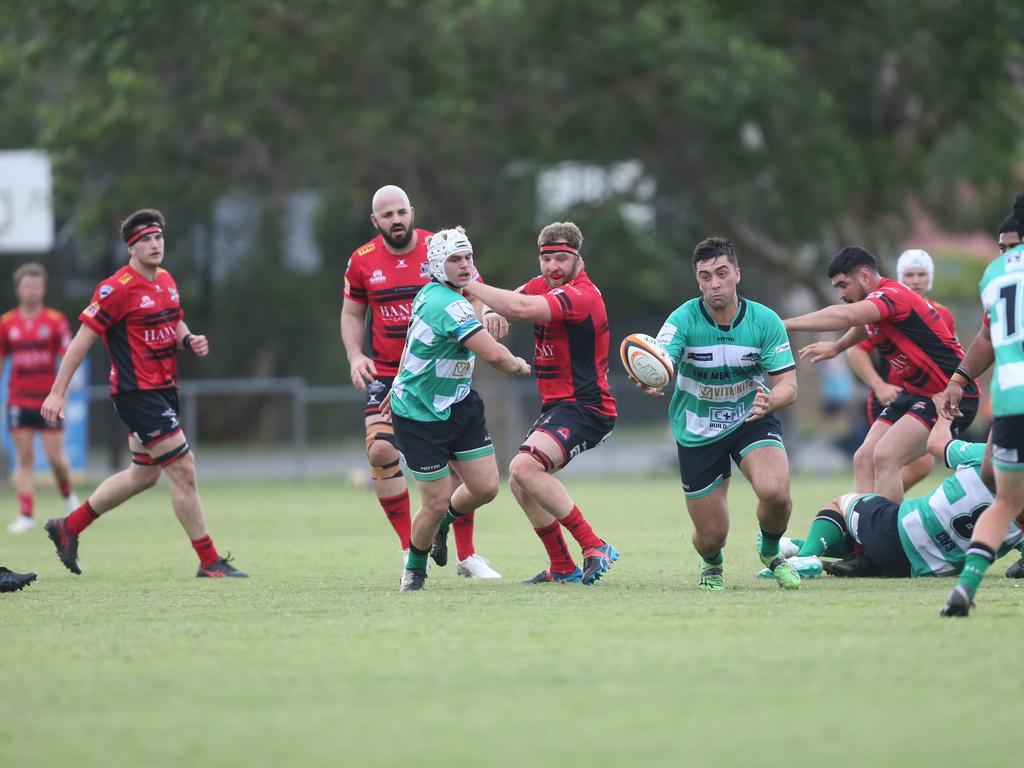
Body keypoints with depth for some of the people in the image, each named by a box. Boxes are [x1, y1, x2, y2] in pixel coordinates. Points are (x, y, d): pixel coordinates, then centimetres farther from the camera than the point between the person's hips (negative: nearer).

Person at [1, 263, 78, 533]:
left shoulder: (56, 321, -2)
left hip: (49, 399, -2)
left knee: (55, 457, -3)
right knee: (24, 458, -2)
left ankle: (68, 495, 26)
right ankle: (26, 515, -1)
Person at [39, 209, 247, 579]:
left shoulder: (166, 280, 10)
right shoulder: (117, 288, -15)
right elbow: (83, 338, -14)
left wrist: (190, 340, 0)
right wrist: (58, 391, -15)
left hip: (165, 389, 9)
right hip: (137, 392, -9)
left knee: (143, 475, 18)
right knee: (183, 469, -10)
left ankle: (68, 527, 32)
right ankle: (209, 561, -3)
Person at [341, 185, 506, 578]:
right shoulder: (362, 261, 0)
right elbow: (352, 313, 13)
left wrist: (485, 314, -26)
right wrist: (355, 356, -3)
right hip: (387, 373, 1)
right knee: (381, 450, -17)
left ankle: (466, 555, 14)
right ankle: (409, 549, -4)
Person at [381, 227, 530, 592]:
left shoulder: (429, 294, 3)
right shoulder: (450, 305, -27)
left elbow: (413, 340, 20)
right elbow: (493, 354, -32)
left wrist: (398, 386, 33)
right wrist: (518, 365, -10)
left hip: (457, 406, 9)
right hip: (420, 417, -9)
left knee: (485, 487, 4)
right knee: (437, 502, -2)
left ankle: (442, 522, 34)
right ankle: (414, 568, 24)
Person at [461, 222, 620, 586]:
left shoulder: (581, 295, -20)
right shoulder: (542, 286, 11)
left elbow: (520, 308, -34)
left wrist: (469, 283, -26)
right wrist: (492, 313, -20)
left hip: (585, 408, -10)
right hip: (556, 406, 10)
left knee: (525, 466, -26)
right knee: (520, 484, 14)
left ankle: (594, 548, -22)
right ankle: (562, 568, 23)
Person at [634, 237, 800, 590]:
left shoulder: (764, 320, -13)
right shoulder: (683, 319, -17)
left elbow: (788, 385, -14)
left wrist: (770, 401, -37)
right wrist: (648, 381, -57)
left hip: (752, 420, 0)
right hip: (697, 433, 0)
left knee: (775, 492, -28)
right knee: (711, 536, -1)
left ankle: (770, 551, 8)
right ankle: (712, 565, 40)